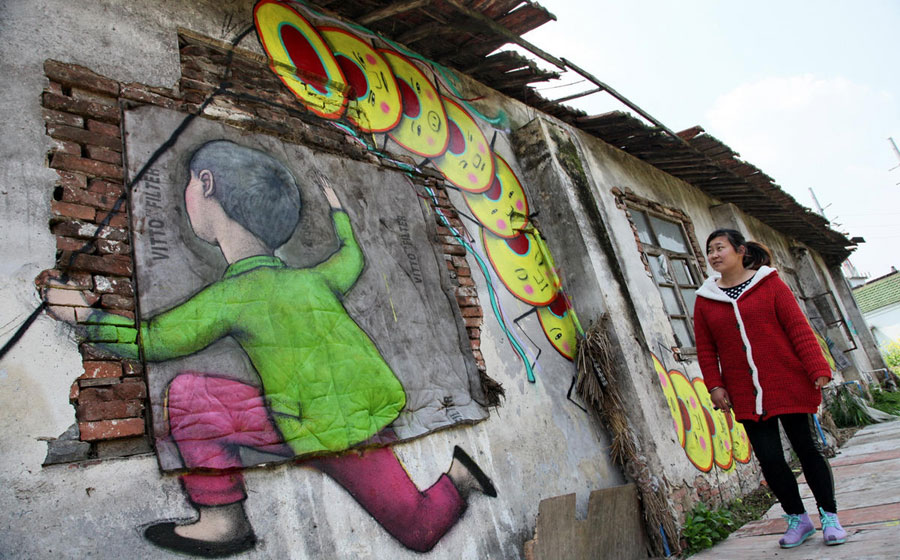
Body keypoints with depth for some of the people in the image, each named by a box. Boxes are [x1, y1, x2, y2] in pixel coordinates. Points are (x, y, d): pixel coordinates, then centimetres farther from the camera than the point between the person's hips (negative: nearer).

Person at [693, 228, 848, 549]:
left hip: (788, 384, -2)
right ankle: (797, 519, 20)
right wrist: (715, 385, -1)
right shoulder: (705, 299, 5)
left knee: (805, 447, 5)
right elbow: (706, 349, 6)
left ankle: (829, 516, 21)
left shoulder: (769, 284, 0)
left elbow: (798, 327, -4)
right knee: (768, 457, 2)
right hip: (745, 395, 2)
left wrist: (817, 367, -10)